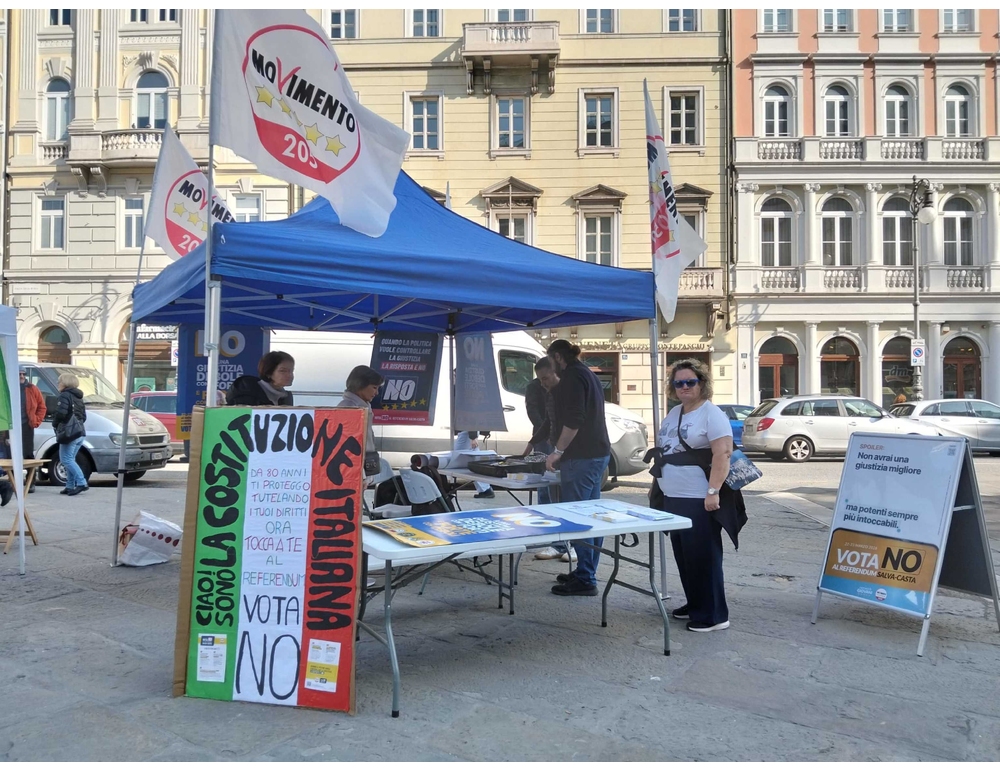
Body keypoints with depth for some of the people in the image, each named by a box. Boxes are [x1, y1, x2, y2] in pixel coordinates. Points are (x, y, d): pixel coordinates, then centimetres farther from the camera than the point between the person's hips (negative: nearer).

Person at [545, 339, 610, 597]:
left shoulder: (572, 377, -11)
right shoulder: (589, 375, 19)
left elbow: (573, 421, -22)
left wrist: (558, 451, -16)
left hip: (581, 457, -10)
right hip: (599, 454, 10)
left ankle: (585, 579, -4)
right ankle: (586, 572, 23)